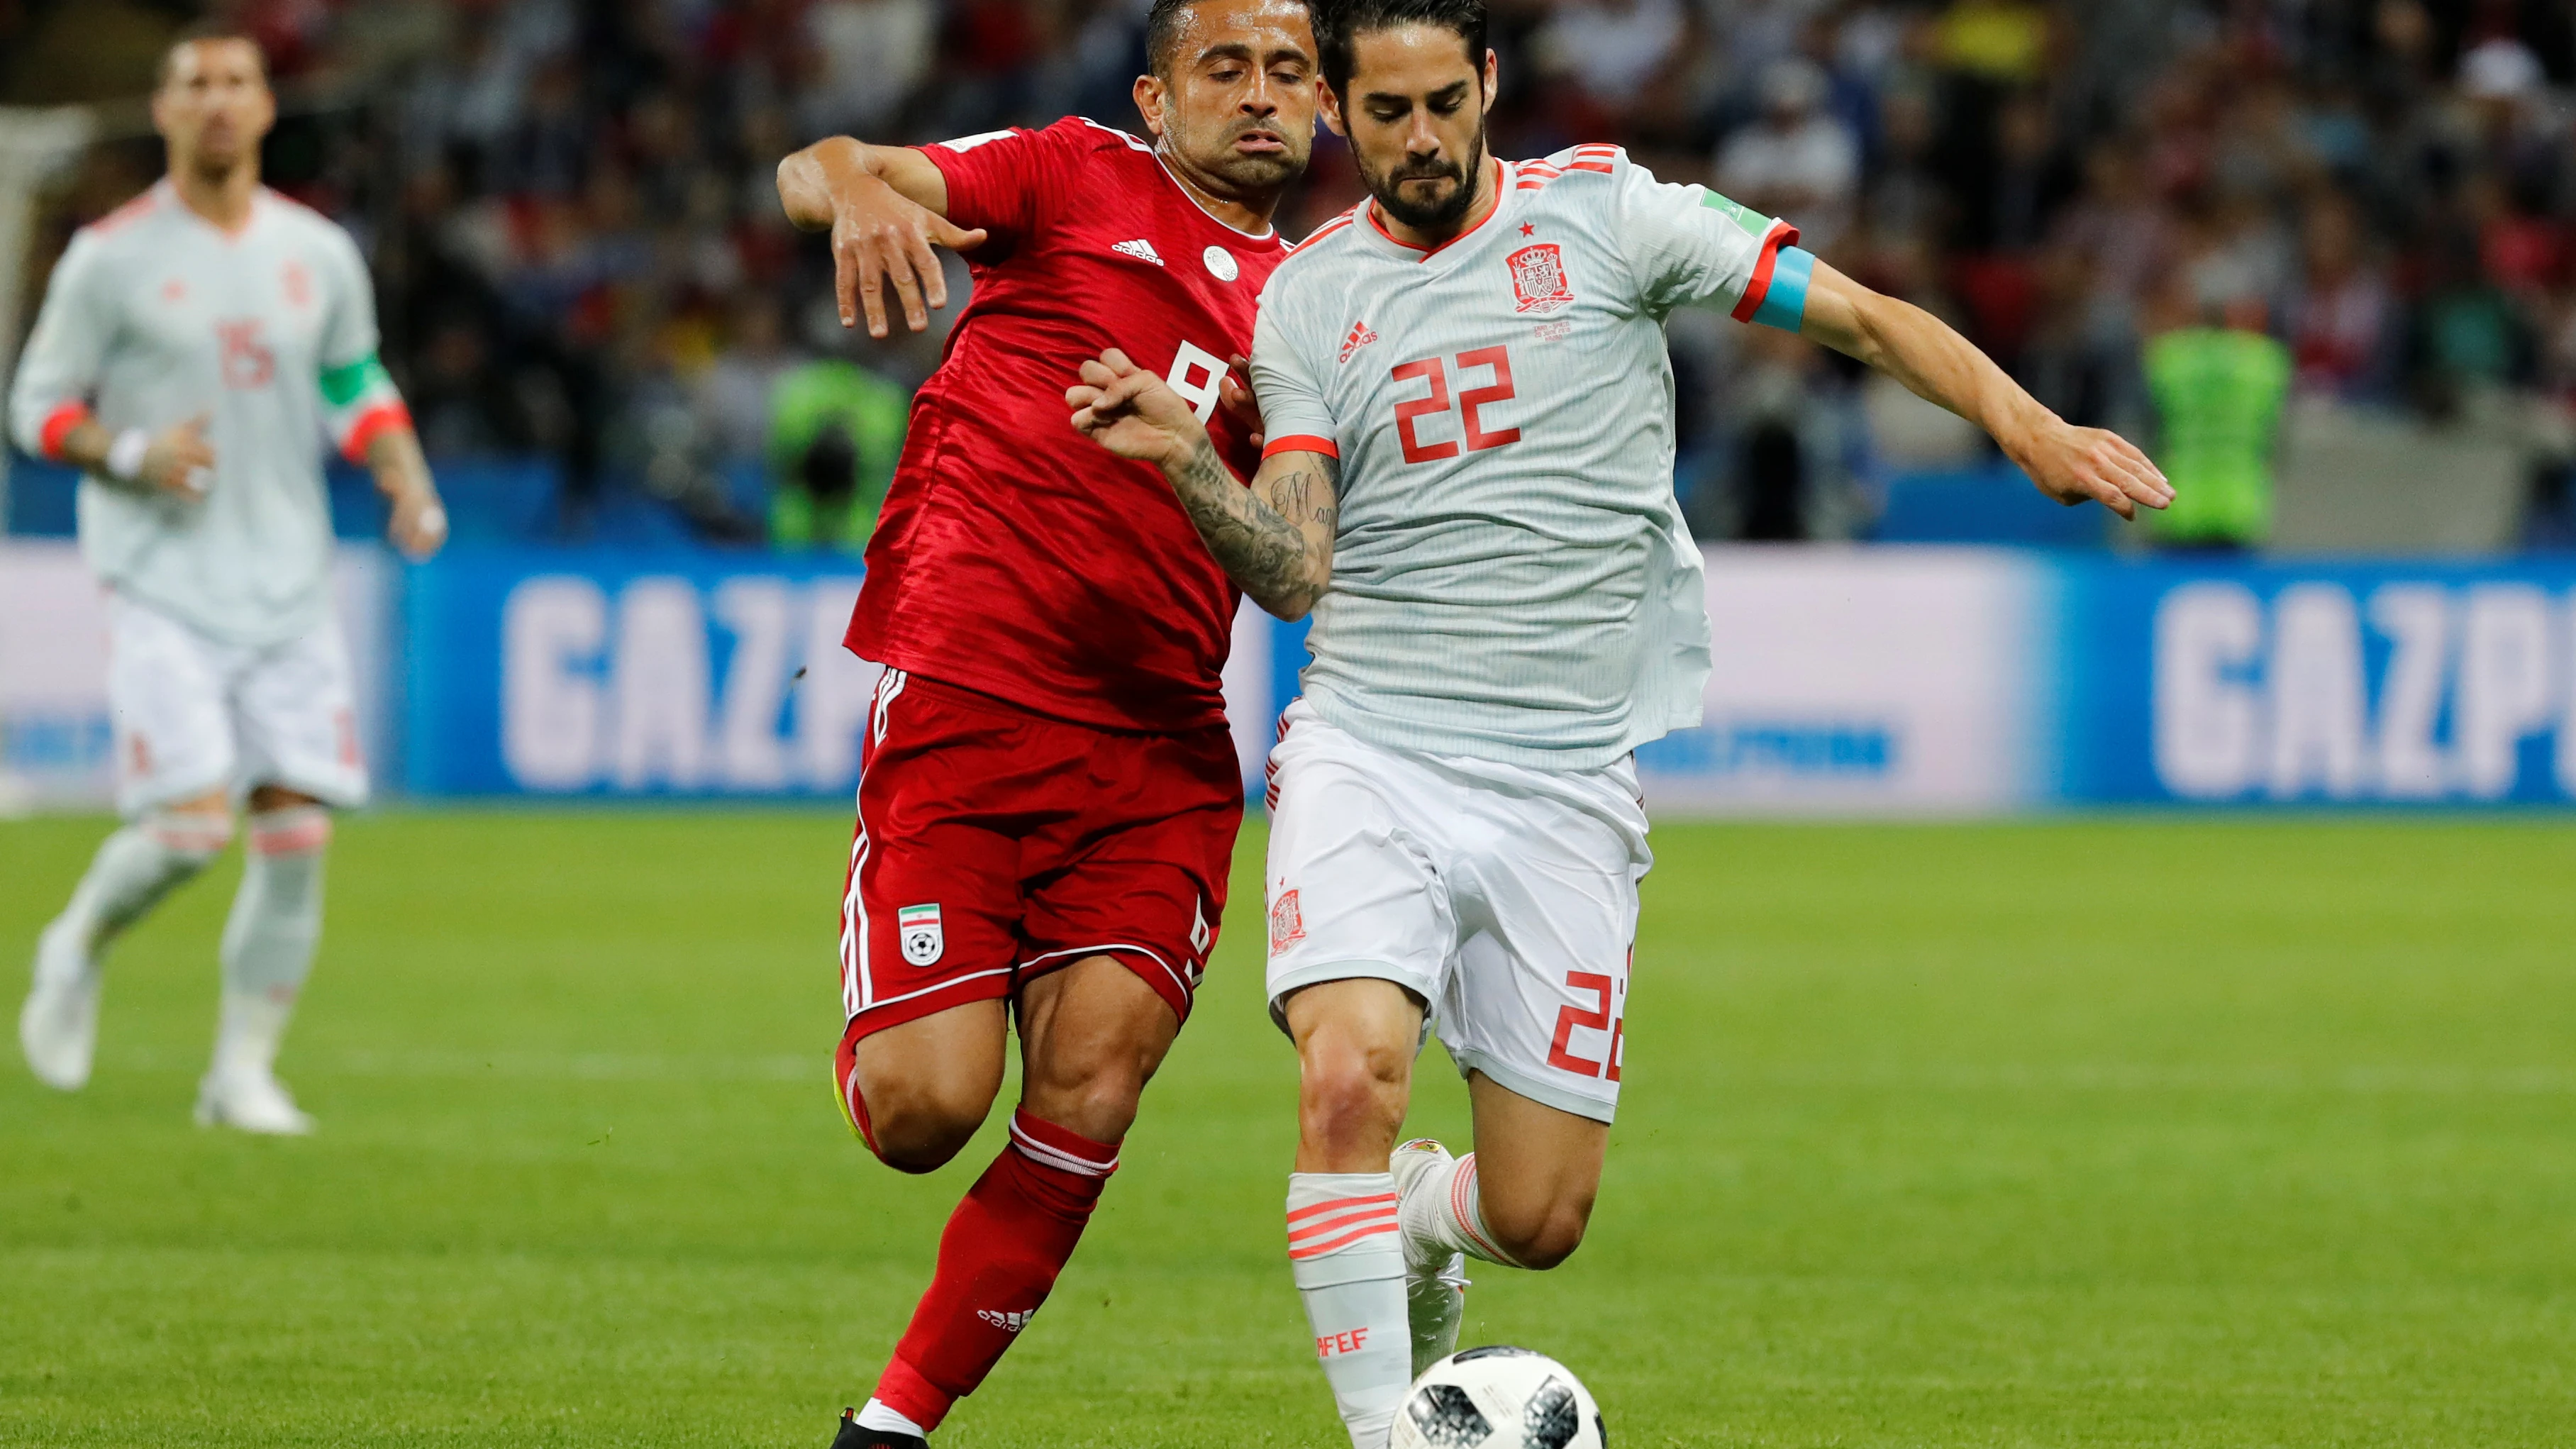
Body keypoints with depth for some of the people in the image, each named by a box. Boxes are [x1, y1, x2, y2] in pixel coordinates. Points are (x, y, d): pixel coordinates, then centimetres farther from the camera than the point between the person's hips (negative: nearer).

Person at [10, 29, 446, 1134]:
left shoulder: (318, 254, 8)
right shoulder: (110, 258, -4)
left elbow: (358, 390, 20)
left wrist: (407, 483, 2)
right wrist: (131, 454, -18)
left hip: (288, 585, 4)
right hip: (160, 582, -4)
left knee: (298, 829, -4)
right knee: (189, 821, -16)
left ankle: (244, 1071, 8)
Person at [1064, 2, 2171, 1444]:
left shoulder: (1604, 213, 2)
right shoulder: (1306, 297, 6)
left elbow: (1866, 316, 1)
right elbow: (1294, 571, -2)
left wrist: (2030, 428, -12)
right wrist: (1186, 458, -19)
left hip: (1567, 780, 0)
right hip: (1368, 750, 0)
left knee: (1541, 1219, -1)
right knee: (1351, 1073, -28)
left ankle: (1421, 1220, 36)